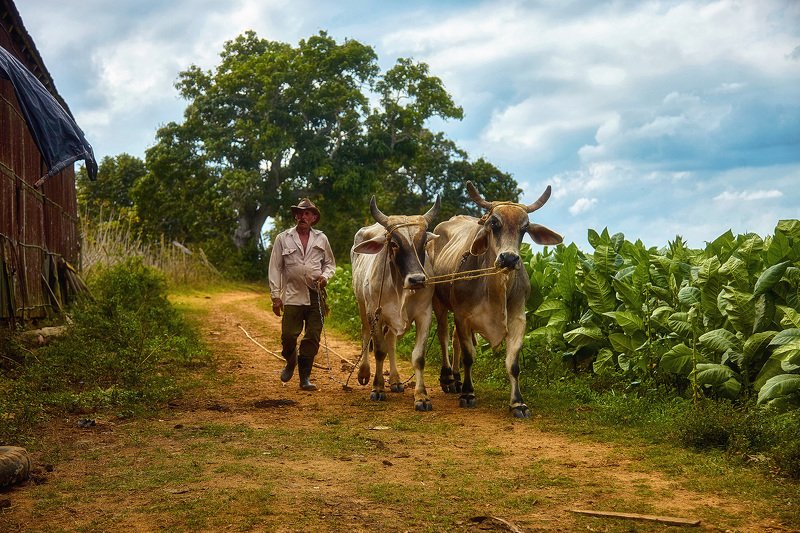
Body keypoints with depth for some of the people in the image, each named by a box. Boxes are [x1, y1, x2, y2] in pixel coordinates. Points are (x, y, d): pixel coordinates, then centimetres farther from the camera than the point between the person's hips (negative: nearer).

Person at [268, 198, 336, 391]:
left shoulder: (321, 239, 11)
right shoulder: (283, 239, 5)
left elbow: (330, 263, 22)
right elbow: (275, 268, 4)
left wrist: (325, 276, -2)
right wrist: (275, 296, -2)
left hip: (316, 296, 2)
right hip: (292, 295, -2)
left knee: (312, 337, 1)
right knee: (288, 335, -6)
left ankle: (305, 378, 11)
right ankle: (290, 363, 26)